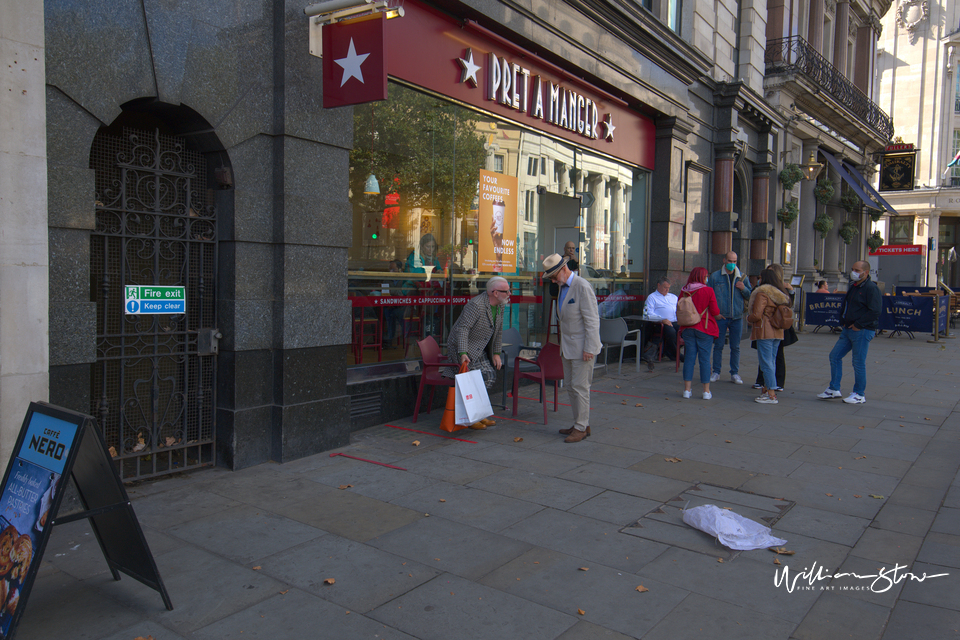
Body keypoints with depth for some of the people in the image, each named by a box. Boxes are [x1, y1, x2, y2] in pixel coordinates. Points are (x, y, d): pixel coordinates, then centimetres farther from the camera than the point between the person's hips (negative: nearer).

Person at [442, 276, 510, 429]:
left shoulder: (500, 305, 3)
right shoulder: (475, 305, -25)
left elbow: (498, 330, 13)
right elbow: (462, 329, -28)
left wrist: (496, 353, 10)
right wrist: (463, 354, -36)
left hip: (480, 350, 9)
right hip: (462, 348, -9)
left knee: (490, 376, 2)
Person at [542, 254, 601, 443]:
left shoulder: (582, 287, -16)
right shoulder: (563, 287, 12)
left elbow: (592, 320, -18)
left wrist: (589, 349, -20)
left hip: (582, 347, -9)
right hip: (568, 346, 9)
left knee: (580, 387, -4)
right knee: (570, 386, 12)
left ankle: (581, 427, 6)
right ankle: (580, 424, 21)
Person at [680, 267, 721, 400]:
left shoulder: (684, 291, 1)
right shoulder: (708, 291, -9)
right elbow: (715, 311, -8)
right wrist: (720, 317, 13)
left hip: (688, 328, 3)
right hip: (705, 328, -3)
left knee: (689, 357, 7)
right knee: (705, 358, 3)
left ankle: (687, 390, 7)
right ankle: (706, 391, 7)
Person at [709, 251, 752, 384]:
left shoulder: (742, 277, 9)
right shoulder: (715, 276, 3)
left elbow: (750, 297, 12)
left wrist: (744, 289, -8)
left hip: (737, 318, 2)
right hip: (720, 317, -2)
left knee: (735, 347, 6)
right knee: (718, 346, 3)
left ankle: (734, 373, 14)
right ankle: (716, 372, 13)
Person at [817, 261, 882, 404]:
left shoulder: (871, 288, -13)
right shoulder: (852, 286, 15)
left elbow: (875, 311, -20)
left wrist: (858, 325, -18)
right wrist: (843, 322, 12)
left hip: (862, 331, -9)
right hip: (848, 329, 9)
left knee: (858, 362, -2)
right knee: (834, 356, 7)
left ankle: (859, 395, 10)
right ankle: (834, 389, 14)